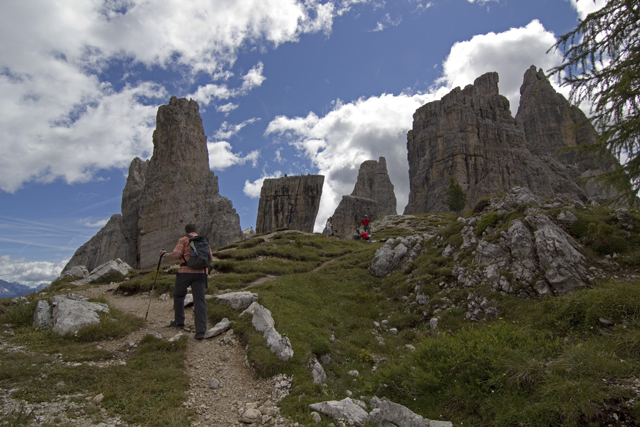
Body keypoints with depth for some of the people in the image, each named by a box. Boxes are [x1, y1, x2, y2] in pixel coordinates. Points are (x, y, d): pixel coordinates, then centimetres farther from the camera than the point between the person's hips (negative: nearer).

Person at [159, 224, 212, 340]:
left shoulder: (183, 240, 2)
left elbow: (176, 255, -9)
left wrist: (164, 254, 8)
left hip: (186, 271, -3)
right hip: (201, 272, 3)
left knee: (178, 295, 21)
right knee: (199, 300, -2)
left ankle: (179, 321, 28)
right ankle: (200, 330, -10)